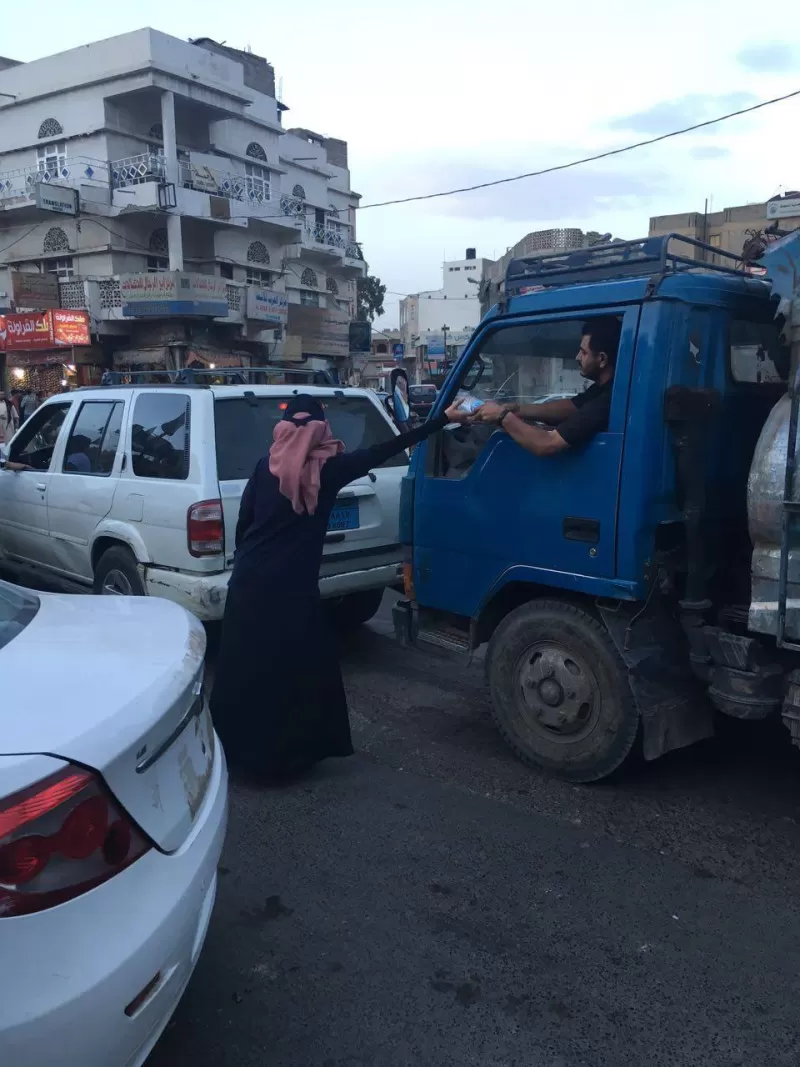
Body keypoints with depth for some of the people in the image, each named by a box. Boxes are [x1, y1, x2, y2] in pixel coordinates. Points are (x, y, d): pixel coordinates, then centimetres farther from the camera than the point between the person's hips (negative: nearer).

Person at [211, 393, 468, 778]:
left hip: (249, 581, 4)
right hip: (291, 587, -4)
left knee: (244, 667, 14)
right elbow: (385, 451, 0)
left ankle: (236, 747, 26)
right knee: (301, 670, 10)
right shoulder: (327, 468, -4)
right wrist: (445, 419, 5)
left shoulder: (265, 467, 4)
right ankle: (286, 752, 17)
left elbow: (242, 524, 7)